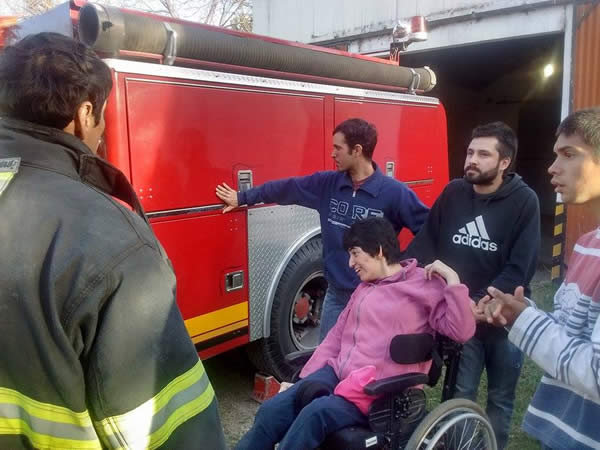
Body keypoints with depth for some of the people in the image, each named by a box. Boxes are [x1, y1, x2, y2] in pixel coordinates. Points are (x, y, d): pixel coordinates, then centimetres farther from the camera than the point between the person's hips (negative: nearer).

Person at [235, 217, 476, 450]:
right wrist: (303, 378, 13)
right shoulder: (365, 287, 19)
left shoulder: (426, 285, -3)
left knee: (315, 413, -31)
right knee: (272, 410, -12)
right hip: (338, 373, 7)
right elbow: (337, 335, 18)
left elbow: (462, 332, -12)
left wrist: (452, 280, -19)